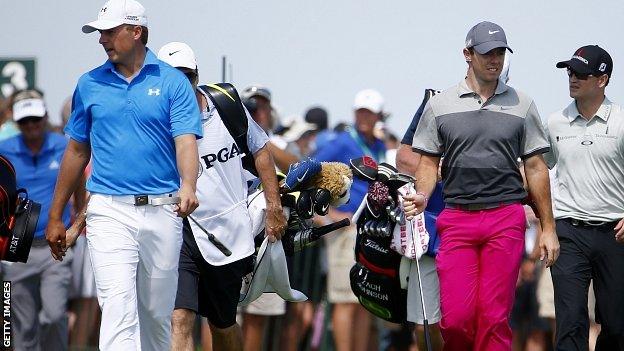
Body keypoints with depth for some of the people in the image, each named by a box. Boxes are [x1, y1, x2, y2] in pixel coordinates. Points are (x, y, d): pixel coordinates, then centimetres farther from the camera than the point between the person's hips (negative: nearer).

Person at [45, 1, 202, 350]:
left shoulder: (173, 82, 2)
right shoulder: (90, 84, 8)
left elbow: (186, 140, -9)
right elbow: (77, 151, 15)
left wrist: (188, 186, -29)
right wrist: (56, 217, 16)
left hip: (162, 212, 0)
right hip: (109, 212, 0)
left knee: (158, 313, 9)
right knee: (118, 307, -15)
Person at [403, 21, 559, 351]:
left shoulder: (522, 105, 11)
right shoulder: (440, 105, 11)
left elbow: (535, 168, 13)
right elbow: (429, 162, 13)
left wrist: (548, 228, 10)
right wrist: (421, 197, -8)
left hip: (507, 219, 0)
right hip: (456, 219, 0)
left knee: (495, 318, -6)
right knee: (455, 318, -9)